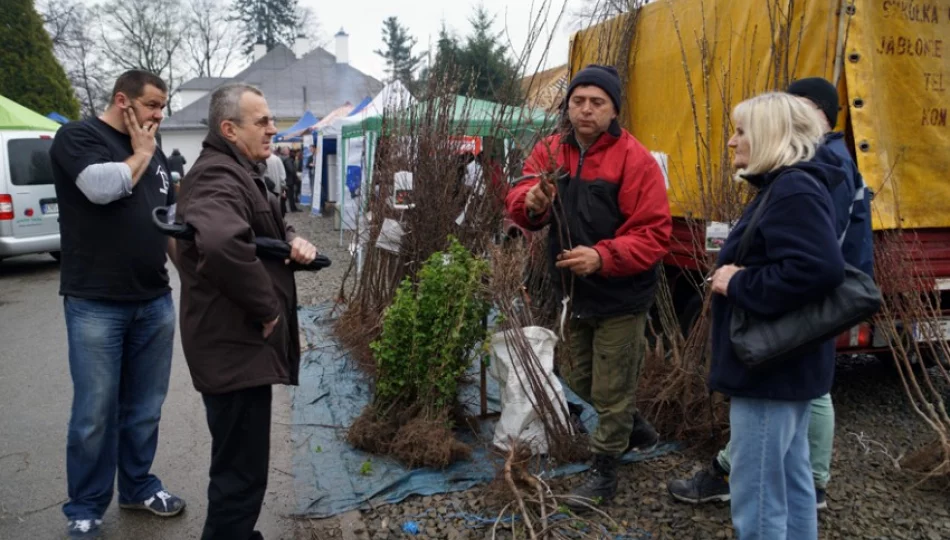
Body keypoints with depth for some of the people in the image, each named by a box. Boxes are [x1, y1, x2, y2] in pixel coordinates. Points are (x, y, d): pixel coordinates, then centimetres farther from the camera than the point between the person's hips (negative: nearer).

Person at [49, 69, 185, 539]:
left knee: (145, 408, 13)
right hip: (96, 305, -5)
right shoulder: (77, 137, -4)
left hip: (155, 302, 6)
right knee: (95, 415, 2)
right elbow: (102, 186, -24)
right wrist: (139, 154, -7)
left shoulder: (154, 153, 15)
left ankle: (137, 487, 30)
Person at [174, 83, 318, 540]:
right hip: (235, 346, -11)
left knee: (239, 464, 25)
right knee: (241, 471, -1)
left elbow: (270, 226, 26)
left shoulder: (241, 171, 15)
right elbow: (223, 245, -41)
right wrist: (267, 308, -27)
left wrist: (294, 239, 1)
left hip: (241, 341, 11)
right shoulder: (218, 178, -20)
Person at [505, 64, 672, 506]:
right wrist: (531, 202, -32)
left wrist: (603, 257, -34)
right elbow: (519, 205, -8)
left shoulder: (635, 160, -18)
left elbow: (654, 234, -21)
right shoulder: (551, 151, 0)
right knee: (580, 379, 23)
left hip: (621, 297, -6)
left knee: (610, 389, 7)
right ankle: (633, 427, 48)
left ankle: (604, 469, 28)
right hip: (576, 293, 7)